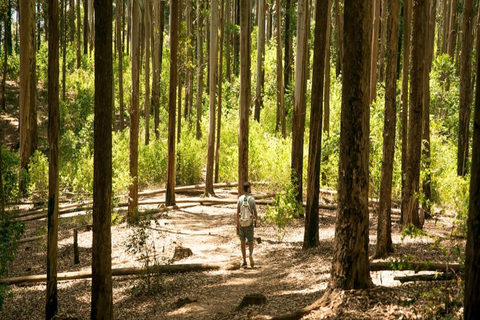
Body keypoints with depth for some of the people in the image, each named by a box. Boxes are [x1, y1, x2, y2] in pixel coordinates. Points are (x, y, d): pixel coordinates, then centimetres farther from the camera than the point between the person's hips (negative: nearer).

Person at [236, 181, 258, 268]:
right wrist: (256, 220, 18)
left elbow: (237, 213, -6)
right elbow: (255, 213, -3)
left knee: (242, 242, 11)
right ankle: (250, 255, -20)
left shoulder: (240, 199, -3)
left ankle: (244, 262, 10)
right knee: (251, 242, 10)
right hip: (249, 223, -1)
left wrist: (237, 225, -3)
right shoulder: (252, 199, -8)